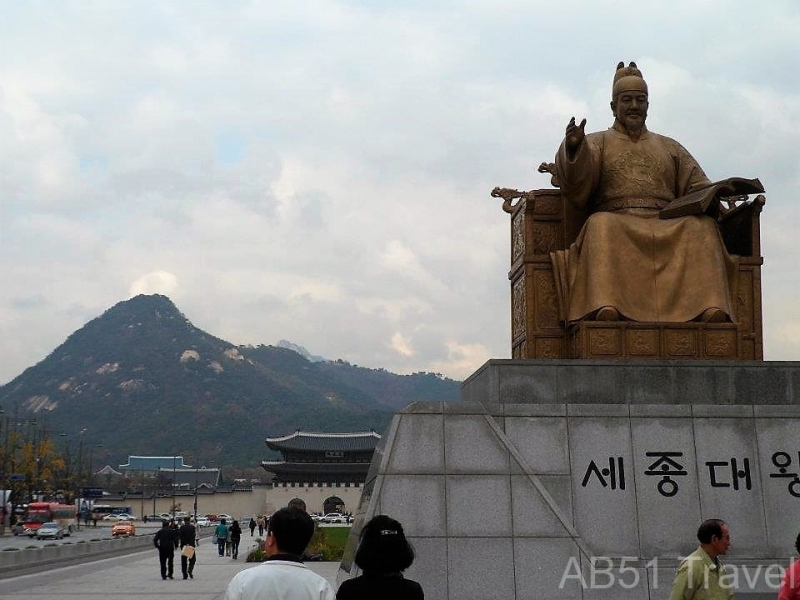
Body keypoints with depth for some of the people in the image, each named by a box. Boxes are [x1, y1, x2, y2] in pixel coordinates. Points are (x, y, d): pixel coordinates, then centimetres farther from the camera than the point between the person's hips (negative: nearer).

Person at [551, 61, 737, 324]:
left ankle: (710, 307, -45)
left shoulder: (669, 147, 30)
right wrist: (573, 147, -21)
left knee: (702, 227, -28)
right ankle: (605, 306, -54)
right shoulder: (598, 142, 22)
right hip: (616, 225, -2)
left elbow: (697, 187, 20)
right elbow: (576, 181, 1)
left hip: (668, 228, 3)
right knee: (600, 225, -37)